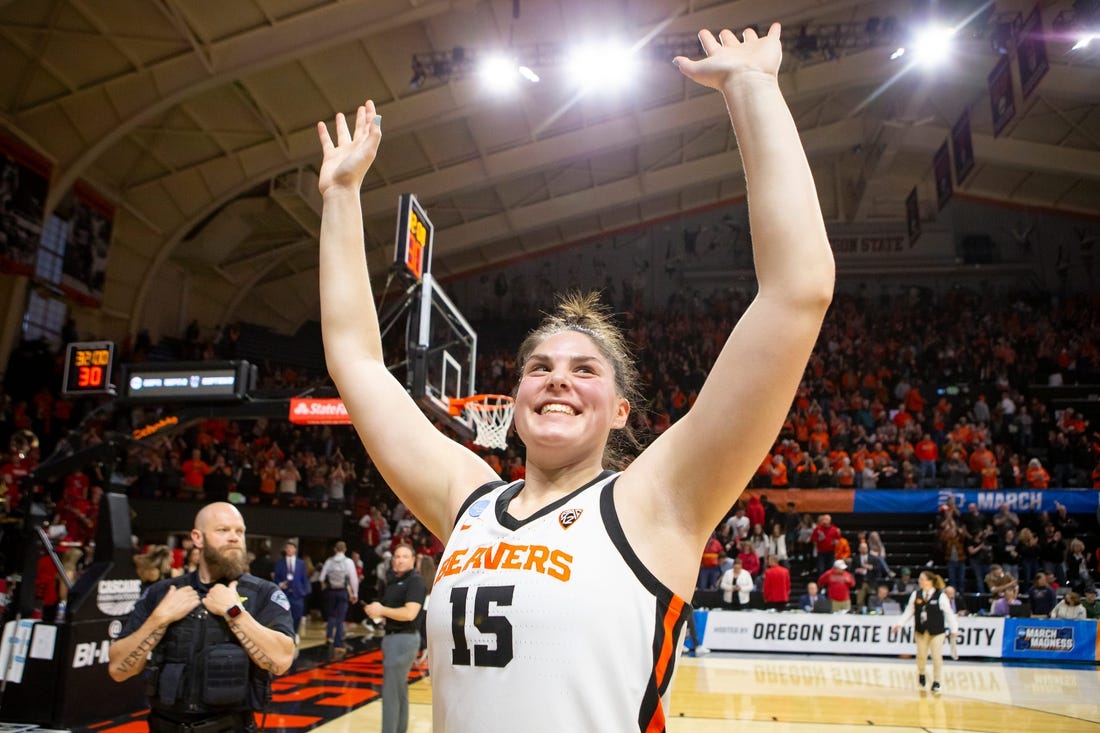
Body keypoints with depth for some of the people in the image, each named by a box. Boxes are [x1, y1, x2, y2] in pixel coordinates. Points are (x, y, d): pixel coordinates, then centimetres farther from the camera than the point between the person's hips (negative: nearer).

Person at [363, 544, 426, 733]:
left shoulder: (415, 581, -13)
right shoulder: (392, 581, 13)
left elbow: (409, 613, -23)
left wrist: (381, 610, -16)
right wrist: (376, 612, 1)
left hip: (405, 638, -9)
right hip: (391, 637, 9)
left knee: (391, 691, -7)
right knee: (399, 689, 17)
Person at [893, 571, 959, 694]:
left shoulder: (940, 596, -11)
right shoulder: (915, 595, -1)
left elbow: (949, 613, -5)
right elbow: (909, 611, 5)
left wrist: (954, 629, -9)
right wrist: (900, 624, 0)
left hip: (937, 631, -3)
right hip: (921, 631, 3)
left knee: (937, 657, 1)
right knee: (921, 655, 7)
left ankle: (936, 682, 17)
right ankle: (921, 674, 35)